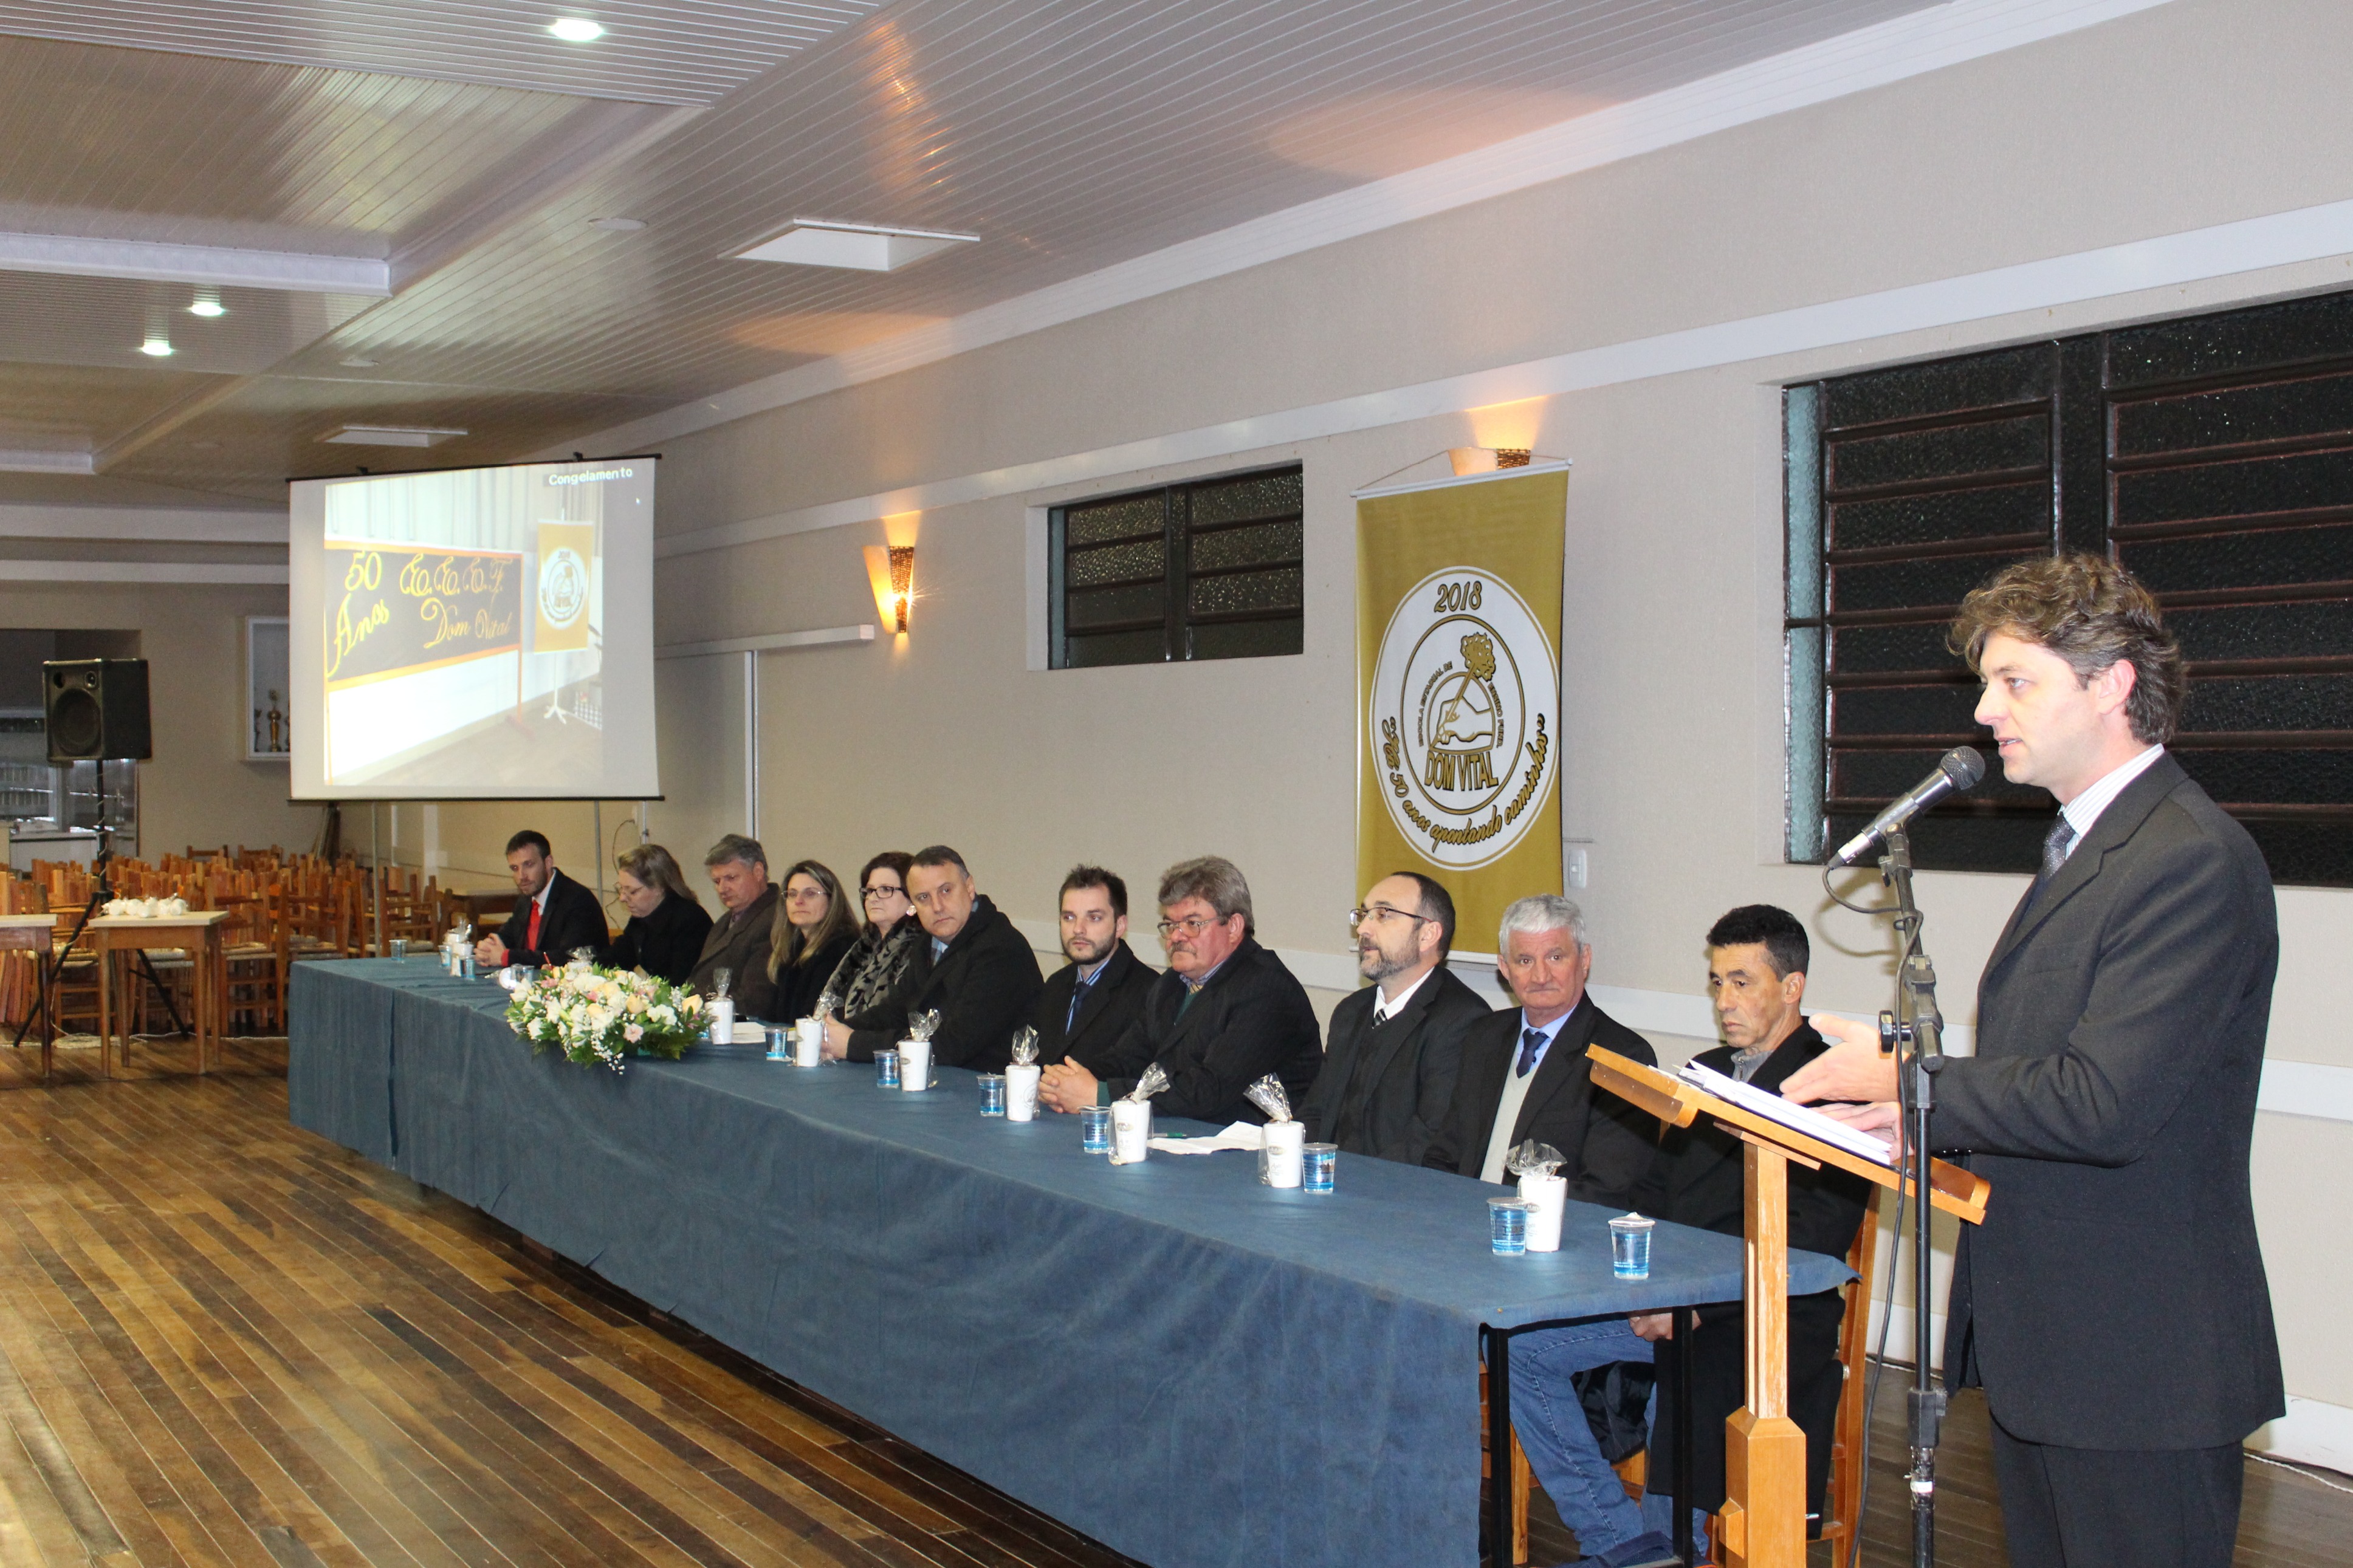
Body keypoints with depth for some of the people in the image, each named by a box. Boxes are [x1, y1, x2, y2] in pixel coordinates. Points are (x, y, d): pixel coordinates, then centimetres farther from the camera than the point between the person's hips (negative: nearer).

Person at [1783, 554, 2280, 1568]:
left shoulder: (2190, 859, -19)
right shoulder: (2085, 846, 15)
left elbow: (2106, 1103, -26)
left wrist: (1905, 1081, -14)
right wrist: (1927, 1115, 2)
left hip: (2138, 1367, -10)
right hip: (2041, 1336, 10)